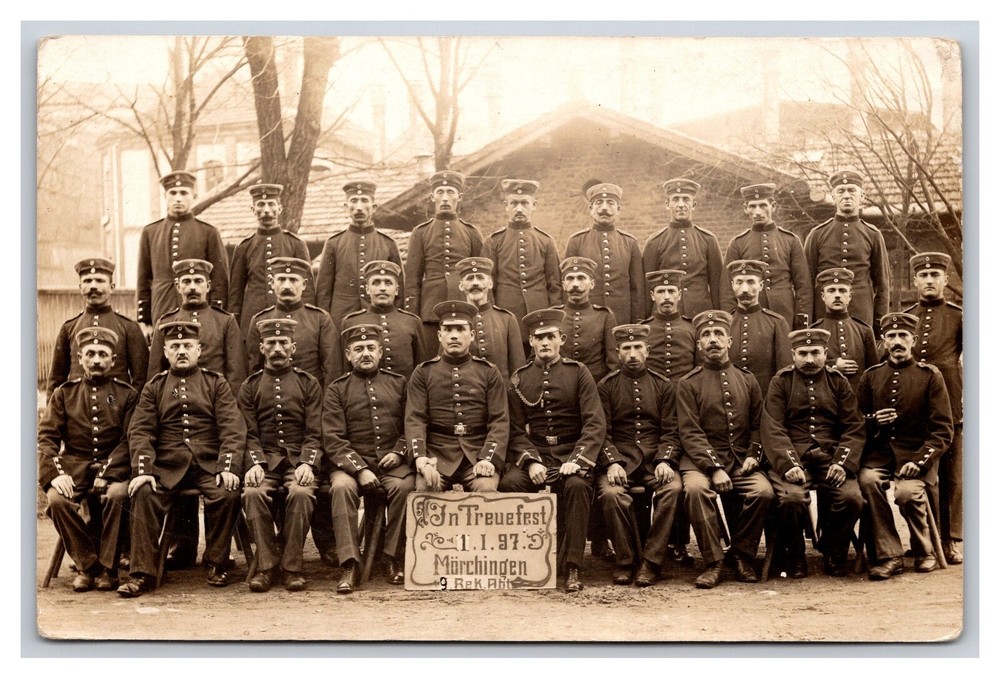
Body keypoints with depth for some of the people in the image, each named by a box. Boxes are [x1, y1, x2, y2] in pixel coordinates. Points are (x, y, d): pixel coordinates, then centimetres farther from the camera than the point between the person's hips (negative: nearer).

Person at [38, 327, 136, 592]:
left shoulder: (127, 394, 8)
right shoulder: (64, 393, 12)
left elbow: (130, 439, -1)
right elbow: (47, 436, 3)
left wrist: (107, 473, -17)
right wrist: (56, 473, -15)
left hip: (113, 466, -2)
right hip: (74, 467, 2)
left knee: (118, 494, -34)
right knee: (56, 499, -29)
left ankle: (107, 567, -16)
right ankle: (87, 565, -10)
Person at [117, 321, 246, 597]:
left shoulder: (216, 383, 10)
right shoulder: (154, 387, 13)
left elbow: (233, 428, 0)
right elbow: (139, 431, 4)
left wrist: (228, 467, -16)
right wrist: (142, 470, -14)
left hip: (209, 464, -1)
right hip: (167, 465, 1)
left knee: (227, 494, -29)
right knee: (144, 494, -27)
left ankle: (216, 564, -8)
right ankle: (142, 573, -18)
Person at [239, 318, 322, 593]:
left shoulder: (309, 384, 10)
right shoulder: (250, 386, 13)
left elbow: (314, 433, 3)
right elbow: (249, 433, 5)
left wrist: (307, 464, -15)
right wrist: (255, 464, -14)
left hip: (299, 459, -1)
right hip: (264, 459, 1)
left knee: (302, 493, -32)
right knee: (253, 492, -31)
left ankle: (292, 567, -19)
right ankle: (267, 565, -19)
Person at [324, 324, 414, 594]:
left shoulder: (399, 383, 14)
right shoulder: (337, 390, 7)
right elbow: (333, 439, -2)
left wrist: (399, 452, -7)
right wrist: (360, 469, -15)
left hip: (392, 462, 1)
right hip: (352, 462, -1)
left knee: (404, 486, -31)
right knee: (342, 487, -33)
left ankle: (394, 558, -15)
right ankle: (350, 564, -28)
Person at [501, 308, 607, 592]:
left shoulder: (578, 372, 4)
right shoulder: (519, 379, 9)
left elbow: (596, 424, -4)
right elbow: (516, 430, 4)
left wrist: (577, 459, -19)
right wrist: (531, 461, -15)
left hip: (570, 454, -1)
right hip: (533, 453, 2)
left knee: (577, 485, -33)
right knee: (509, 483, -28)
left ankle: (572, 567, -23)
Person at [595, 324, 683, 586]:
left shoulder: (663, 385, 12)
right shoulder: (606, 386, 8)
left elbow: (670, 432, 7)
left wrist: (665, 460, -12)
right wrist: (612, 463, -16)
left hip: (655, 459, 1)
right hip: (619, 458, -1)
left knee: (672, 488, -30)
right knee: (610, 493, -32)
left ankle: (651, 561, -19)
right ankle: (626, 559, -13)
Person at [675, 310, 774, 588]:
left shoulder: (747, 380, 14)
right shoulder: (688, 384, 3)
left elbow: (758, 425, 17)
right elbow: (690, 432, -6)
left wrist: (754, 454, -4)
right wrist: (715, 468, -18)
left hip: (742, 461, 3)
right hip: (702, 460, -3)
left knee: (764, 491, -26)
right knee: (695, 488, -34)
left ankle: (741, 555, -3)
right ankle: (714, 562, -20)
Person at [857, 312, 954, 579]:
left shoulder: (930, 375, 1)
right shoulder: (871, 375, 10)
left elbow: (943, 430, -3)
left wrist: (919, 461, -18)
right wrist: (873, 421, -9)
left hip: (916, 451, -2)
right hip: (879, 451, 2)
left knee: (907, 491, -30)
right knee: (869, 480, -30)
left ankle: (924, 551, 0)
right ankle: (888, 556, -18)